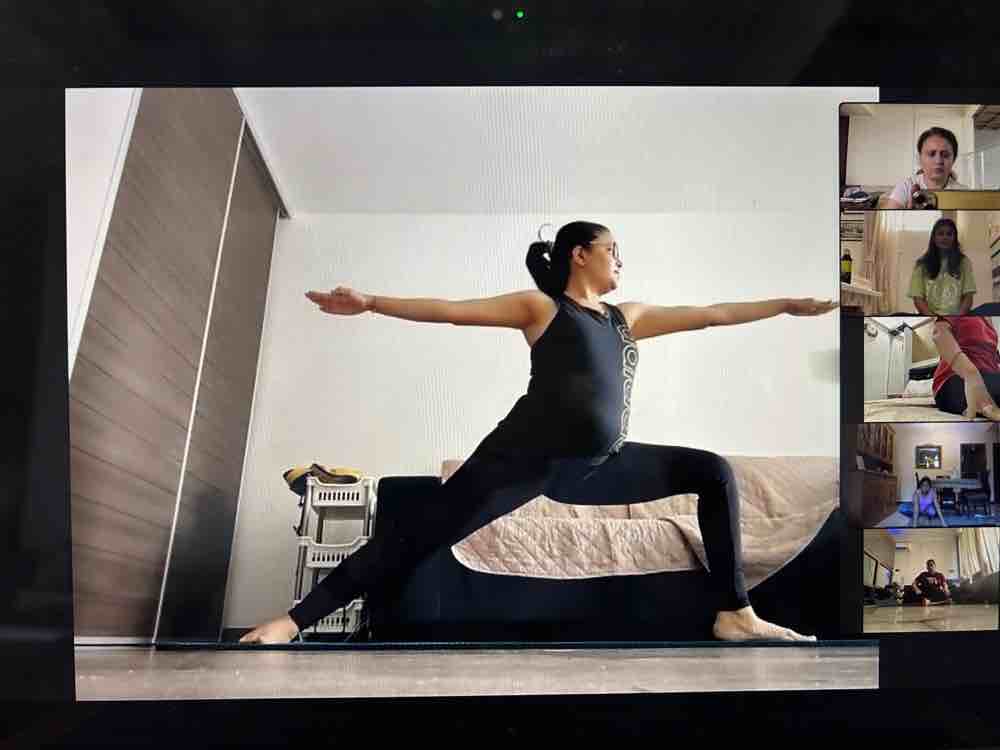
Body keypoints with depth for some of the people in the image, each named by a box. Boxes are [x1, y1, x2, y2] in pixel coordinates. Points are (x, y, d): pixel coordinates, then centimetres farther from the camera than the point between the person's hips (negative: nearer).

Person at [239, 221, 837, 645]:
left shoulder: (628, 317, 22)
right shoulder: (539, 306, 6)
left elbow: (709, 315, 24)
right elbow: (452, 310, -2)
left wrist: (788, 304, 26)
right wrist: (371, 303, -13)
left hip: (595, 468, 6)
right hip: (530, 453, -6)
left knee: (714, 472, 6)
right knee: (422, 533, -11)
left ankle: (735, 616, 9)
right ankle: (294, 620, -2)